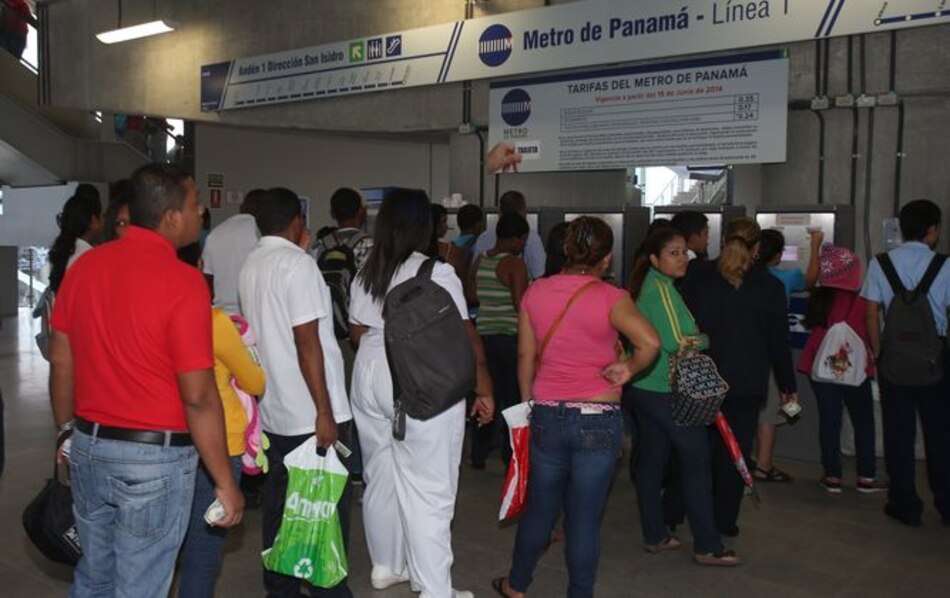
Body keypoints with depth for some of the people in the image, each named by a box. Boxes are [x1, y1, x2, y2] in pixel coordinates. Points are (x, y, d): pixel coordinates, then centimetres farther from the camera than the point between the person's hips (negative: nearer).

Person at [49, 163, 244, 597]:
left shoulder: (85, 265, 0)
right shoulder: (182, 281, -19)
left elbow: (61, 362, 8)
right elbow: (198, 396, -20)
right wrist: (225, 481, -11)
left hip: (89, 448, 6)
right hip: (154, 457, -6)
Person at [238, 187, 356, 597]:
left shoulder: (250, 266, 9)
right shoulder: (298, 264, -15)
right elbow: (307, 343, -19)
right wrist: (325, 411, -18)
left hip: (273, 410, 8)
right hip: (311, 412, -8)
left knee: (279, 504, 14)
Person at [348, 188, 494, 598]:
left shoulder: (365, 275, 7)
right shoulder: (437, 274, -12)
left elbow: (357, 333, 14)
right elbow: (465, 335, -12)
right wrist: (483, 387, -7)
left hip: (369, 378, 7)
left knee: (381, 476, 18)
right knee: (428, 489, -1)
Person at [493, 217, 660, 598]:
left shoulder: (535, 292, 0)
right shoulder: (611, 299, -11)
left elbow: (526, 356, 6)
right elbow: (650, 343, -26)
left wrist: (528, 404, 18)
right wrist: (629, 368, -6)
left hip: (547, 415, 3)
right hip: (599, 420, -3)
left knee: (539, 508, 20)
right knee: (585, 518, 7)